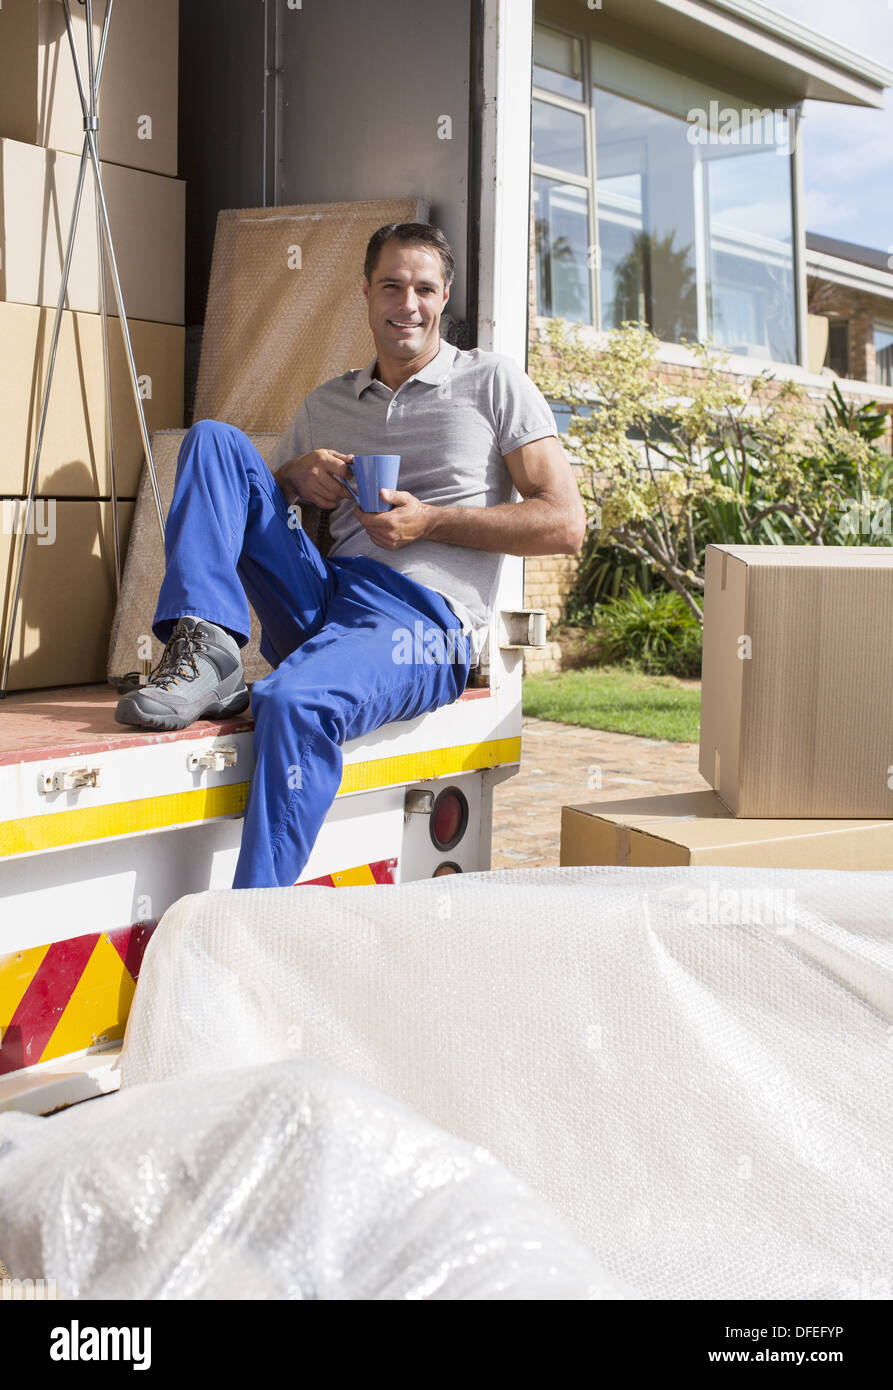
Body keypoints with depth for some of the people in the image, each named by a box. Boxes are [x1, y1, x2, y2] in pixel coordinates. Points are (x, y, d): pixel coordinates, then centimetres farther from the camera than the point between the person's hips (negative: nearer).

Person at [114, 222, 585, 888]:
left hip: (425, 618, -5)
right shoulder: (325, 405, 23)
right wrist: (294, 478, 2)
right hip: (324, 600, 6)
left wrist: (431, 521, -6)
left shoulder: (492, 380, 10)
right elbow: (244, 505, 25)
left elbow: (565, 525, 2)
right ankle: (204, 650, -23)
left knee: (295, 702, -38)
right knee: (214, 437, -5)